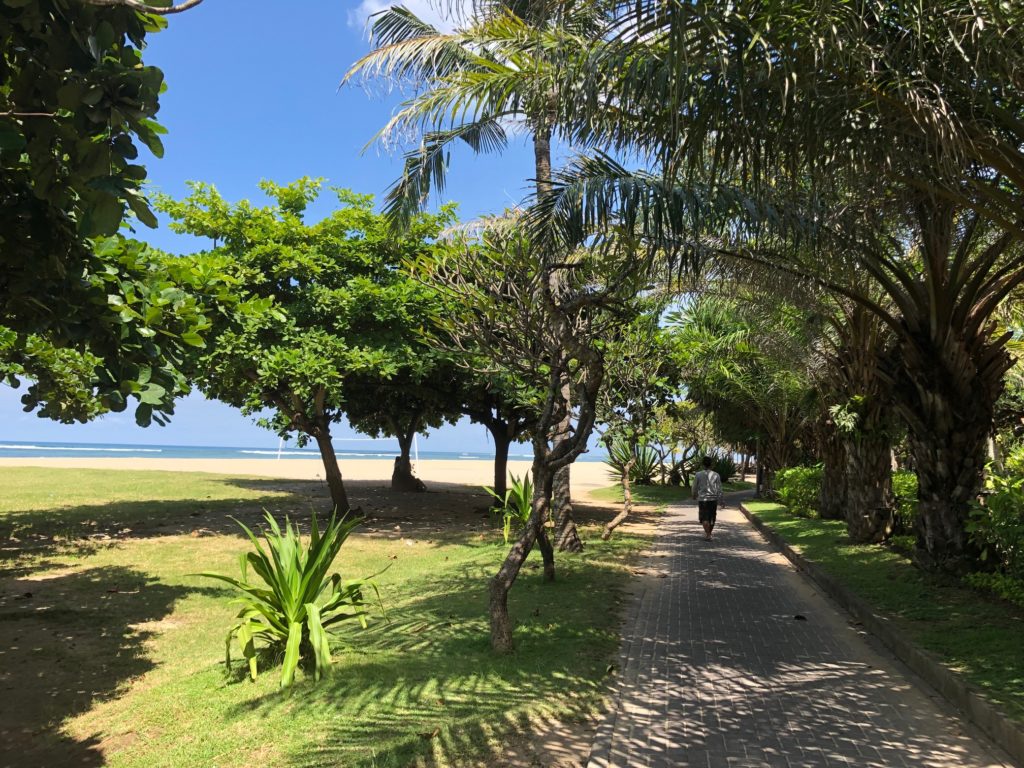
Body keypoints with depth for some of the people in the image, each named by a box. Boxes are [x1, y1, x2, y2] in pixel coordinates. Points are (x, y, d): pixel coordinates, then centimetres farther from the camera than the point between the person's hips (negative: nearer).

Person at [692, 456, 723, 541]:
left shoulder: (698, 475, -5)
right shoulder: (716, 475, -3)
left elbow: (695, 488, 3)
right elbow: (719, 489, -1)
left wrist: (694, 495, 23)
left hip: (702, 499, -2)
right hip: (713, 499, 2)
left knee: (704, 518, 2)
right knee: (712, 518, 15)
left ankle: (707, 534, -12)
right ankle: (709, 533, 28)